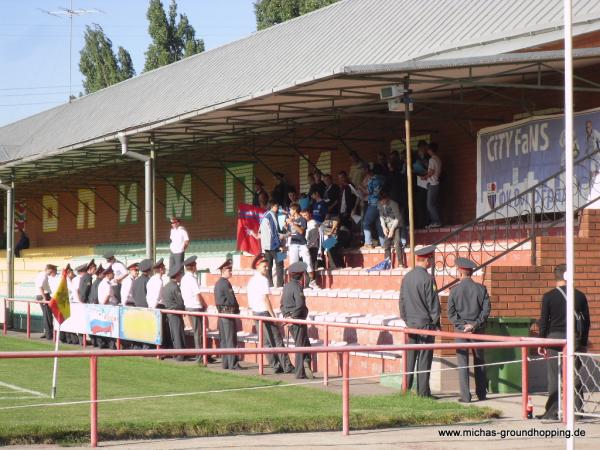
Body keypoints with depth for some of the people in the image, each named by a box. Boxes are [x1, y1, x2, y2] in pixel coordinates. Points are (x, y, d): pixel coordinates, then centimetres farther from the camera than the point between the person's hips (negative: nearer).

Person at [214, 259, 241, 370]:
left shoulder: (217, 283, 13)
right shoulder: (225, 283, -15)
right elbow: (232, 299, -17)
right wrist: (236, 309, 0)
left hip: (221, 313, 9)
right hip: (228, 313, -9)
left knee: (223, 339, 11)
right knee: (231, 340, -7)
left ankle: (225, 363, 14)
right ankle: (233, 364, -8)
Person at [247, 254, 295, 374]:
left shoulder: (251, 280, 13)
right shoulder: (263, 279, -14)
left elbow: (250, 301, 17)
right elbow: (265, 299, -19)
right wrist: (273, 315, -16)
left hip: (255, 313, 9)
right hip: (264, 312, -9)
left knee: (266, 341, 9)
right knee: (277, 340, -5)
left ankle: (276, 366, 9)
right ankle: (287, 367, -5)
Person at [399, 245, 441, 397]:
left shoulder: (406, 277, 5)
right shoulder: (428, 279, -14)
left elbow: (402, 300, 11)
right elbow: (433, 303, -11)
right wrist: (436, 323, -2)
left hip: (410, 323, 6)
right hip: (425, 323, -6)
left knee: (410, 358, 11)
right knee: (424, 359, -1)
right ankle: (423, 392, 1)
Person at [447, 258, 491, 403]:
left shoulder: (455, 290, -4)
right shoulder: (481, 288, 0)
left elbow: (451, 312, -8)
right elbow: (486, 309, -5)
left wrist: (461, 326, -7)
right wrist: (475, 325, -6)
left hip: (460, 330, -2)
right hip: (478, 330, 2)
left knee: (462, 363, 1)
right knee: (479, 362, 13)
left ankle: (465, 396, -3)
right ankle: (481, 394, 17)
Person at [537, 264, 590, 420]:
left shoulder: (548, 297, -4)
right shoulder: (580, 296, 3)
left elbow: (544, 321, -3)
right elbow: (586, 321, 7)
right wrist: (584, 342, 16)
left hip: (554, 338, -2)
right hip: (575, 339, 2)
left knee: (554, 376, 0)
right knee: (575, 375, 9)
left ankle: (552, 411, -2)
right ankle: (578, 409, 11)